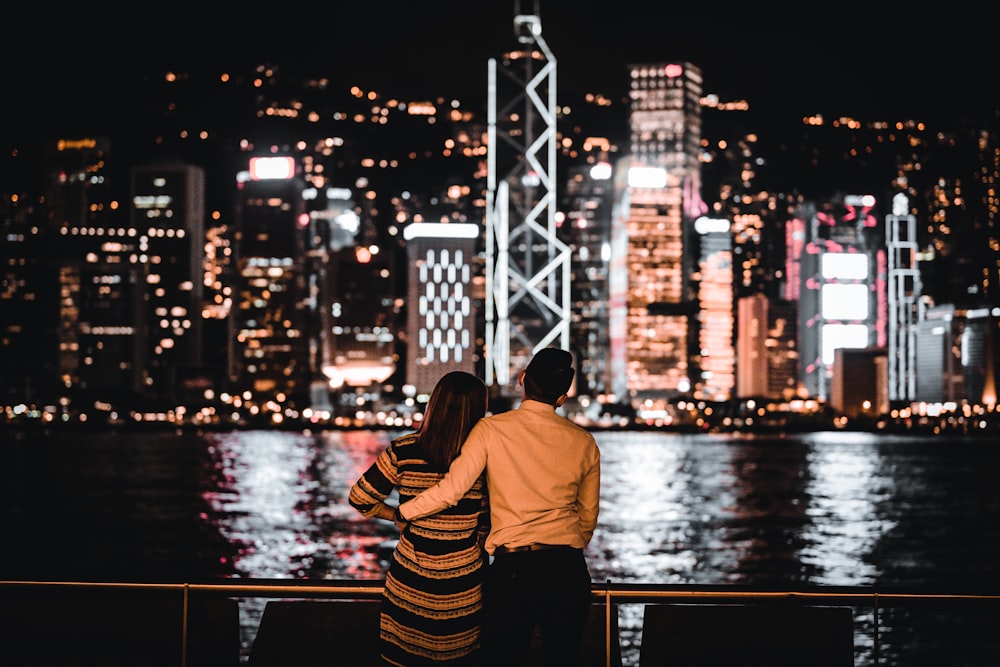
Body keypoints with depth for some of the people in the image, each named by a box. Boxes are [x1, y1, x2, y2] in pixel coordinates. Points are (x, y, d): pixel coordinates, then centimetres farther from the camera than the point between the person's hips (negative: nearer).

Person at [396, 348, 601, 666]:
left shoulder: (492, 429, -4)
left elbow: (451, 490, -9)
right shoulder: (583, 442, 5)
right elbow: (588, 516, 13)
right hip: (569, 569, 3)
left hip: (513, 568, -3)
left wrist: (401, 512, 6)